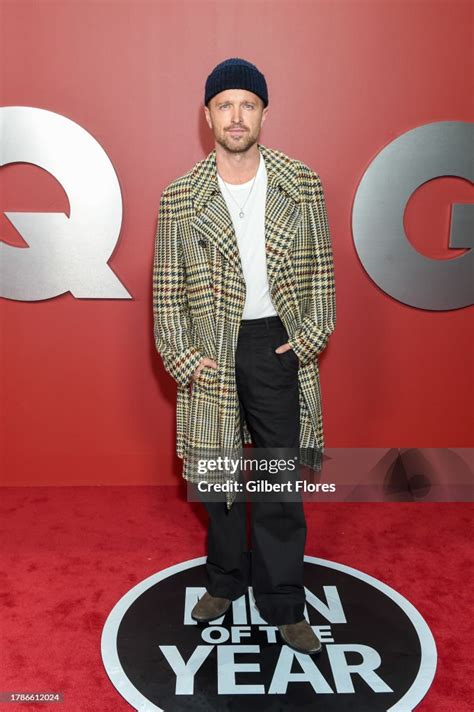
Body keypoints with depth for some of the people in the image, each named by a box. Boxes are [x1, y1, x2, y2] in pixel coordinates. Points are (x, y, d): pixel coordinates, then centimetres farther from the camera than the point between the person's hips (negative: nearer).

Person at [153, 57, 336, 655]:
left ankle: (283, 606, 24)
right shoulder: (180, 198, -2)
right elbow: (167, 288, 0)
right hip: (212, 354, 1)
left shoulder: (302, 185, -1)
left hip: (277, 348, 0)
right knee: (219, 477, 15)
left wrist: (309, 338, -4)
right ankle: (226, 581, 37)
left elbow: (320, 270, 3)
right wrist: (181, 357, -6)